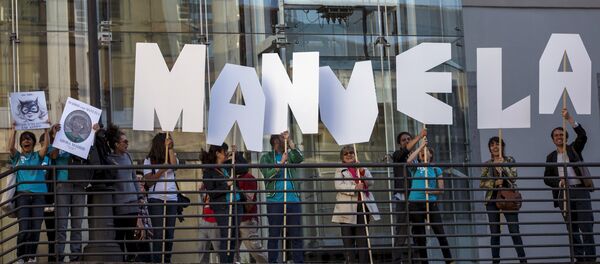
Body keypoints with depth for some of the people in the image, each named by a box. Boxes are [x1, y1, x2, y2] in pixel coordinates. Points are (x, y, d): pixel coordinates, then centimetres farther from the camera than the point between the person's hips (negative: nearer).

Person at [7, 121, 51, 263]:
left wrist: (46, 130, -6)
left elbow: (46, 146, -1)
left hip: (38, 194, 2)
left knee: (36, 228, -5)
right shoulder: (17, 157, 14)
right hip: (22, 195, -2)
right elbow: (10, 147, -6)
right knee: (24, 228, -12)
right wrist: (13, 130, -5)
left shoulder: (37, 156, 16)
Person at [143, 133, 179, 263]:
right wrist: (161, 170, -14)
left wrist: (170, 148, -11)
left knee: (170, 233, 3)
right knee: (159, 233, -7)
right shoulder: (149, 160, 3)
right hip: (156, 199, -3)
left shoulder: (171, 157, 11)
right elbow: (149, 181, -1)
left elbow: (174, 166, -11)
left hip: (172, 199, 3)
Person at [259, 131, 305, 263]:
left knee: (296, 234, 2)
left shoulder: (289, 155, 14)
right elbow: (268, 175, -7)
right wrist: (281, 163, -16)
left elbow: (300, 158, -7)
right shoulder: (267, 158, 7)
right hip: (275, 201, -3)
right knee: (274, 235, -2)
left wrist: (290, 141, -13)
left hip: (293, 200, 3)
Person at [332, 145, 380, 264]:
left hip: (363, 205, 2)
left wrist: (363, 173, -12)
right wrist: (354, 188, -20)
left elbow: (370, 182, 5)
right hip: (347, 208, -2)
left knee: (362, 236, 2)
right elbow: (339, 186, -7)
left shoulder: (362, 168, 16)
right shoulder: (340, 170, 7)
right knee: (348, 236, -1)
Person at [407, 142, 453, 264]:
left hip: (431, 203, 0)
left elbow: (441, 189, 8)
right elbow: (409, 160, -14)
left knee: (440, 232, -7)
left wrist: (432, 191, -12)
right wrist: (420, 147, -6)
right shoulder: (416, 167, 10)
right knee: (419, 236, 4)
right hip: (415, 203, 0)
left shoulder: (436, 170, 11)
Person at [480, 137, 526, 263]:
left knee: (514, 231, -7)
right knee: (494, 233, 2)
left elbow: (513, 177, -7)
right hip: (492, 201, 2)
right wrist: (494, 183, -11)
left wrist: (502, 166, -16)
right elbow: (482, 184, 4)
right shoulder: (487, 164, 9)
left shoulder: (509, 160, 6)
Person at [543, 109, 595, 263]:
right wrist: (558, 182, -8)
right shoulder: (551, 157, 15)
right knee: (572, 229, 2)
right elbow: (547, 178, 12)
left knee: (586, 226, -11)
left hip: (580, 191, -3)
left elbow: (582, 136, -9)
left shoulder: (574, 149, 10)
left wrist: (569, 119, -15)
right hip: (564, 194, 3)